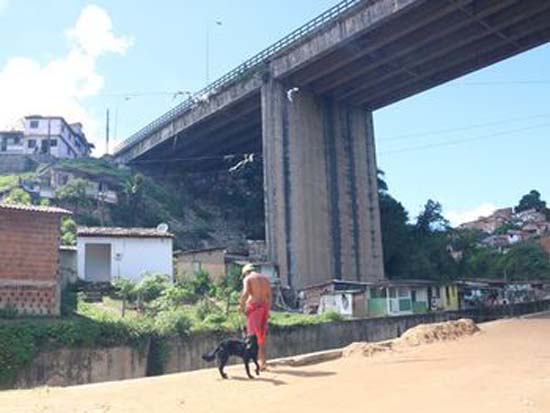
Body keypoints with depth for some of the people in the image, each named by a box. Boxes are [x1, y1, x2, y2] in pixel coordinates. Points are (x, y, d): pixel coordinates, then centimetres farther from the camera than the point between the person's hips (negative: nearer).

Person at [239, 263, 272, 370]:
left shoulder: (247, 279, 0)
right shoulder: (265, 278, 16)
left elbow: (246, 293, -17)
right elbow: (270, 295, 12)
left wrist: (241, 304, -3)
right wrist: (268, 310, 15)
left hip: (253, 306, -5)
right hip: (265, 306, 5)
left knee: (254, 335, -2)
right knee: (262, 337, 12)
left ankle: (258, 362, -9)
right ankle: (262, 362, 13)